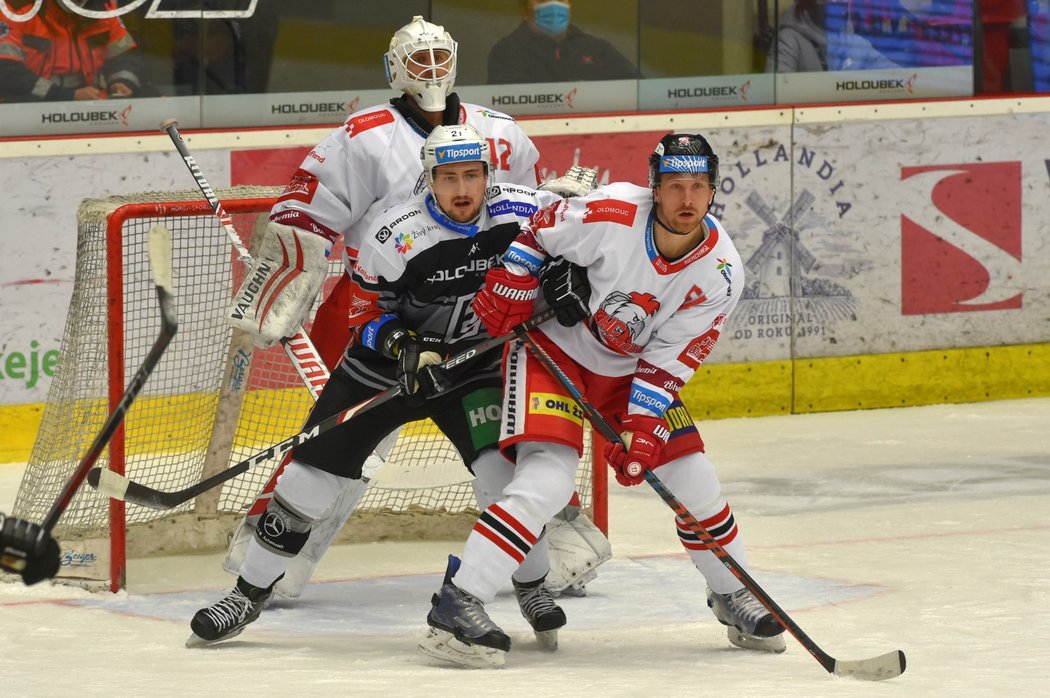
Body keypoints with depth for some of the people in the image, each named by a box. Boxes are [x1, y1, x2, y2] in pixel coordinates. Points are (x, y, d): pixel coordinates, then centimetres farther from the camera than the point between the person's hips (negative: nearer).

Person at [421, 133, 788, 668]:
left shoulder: (721, 273, -15)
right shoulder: (612, 214, -27)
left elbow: (669, 361, -14)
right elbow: (538, 230, -7)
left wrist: (644, 426, -23)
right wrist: (509, 283, -13)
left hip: (628, 368, 5)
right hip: (552, 345, -5)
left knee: (691, 478, 4)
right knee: (547, 477, -24)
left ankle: (732, 594, 28)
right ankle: (457, 602, -25)